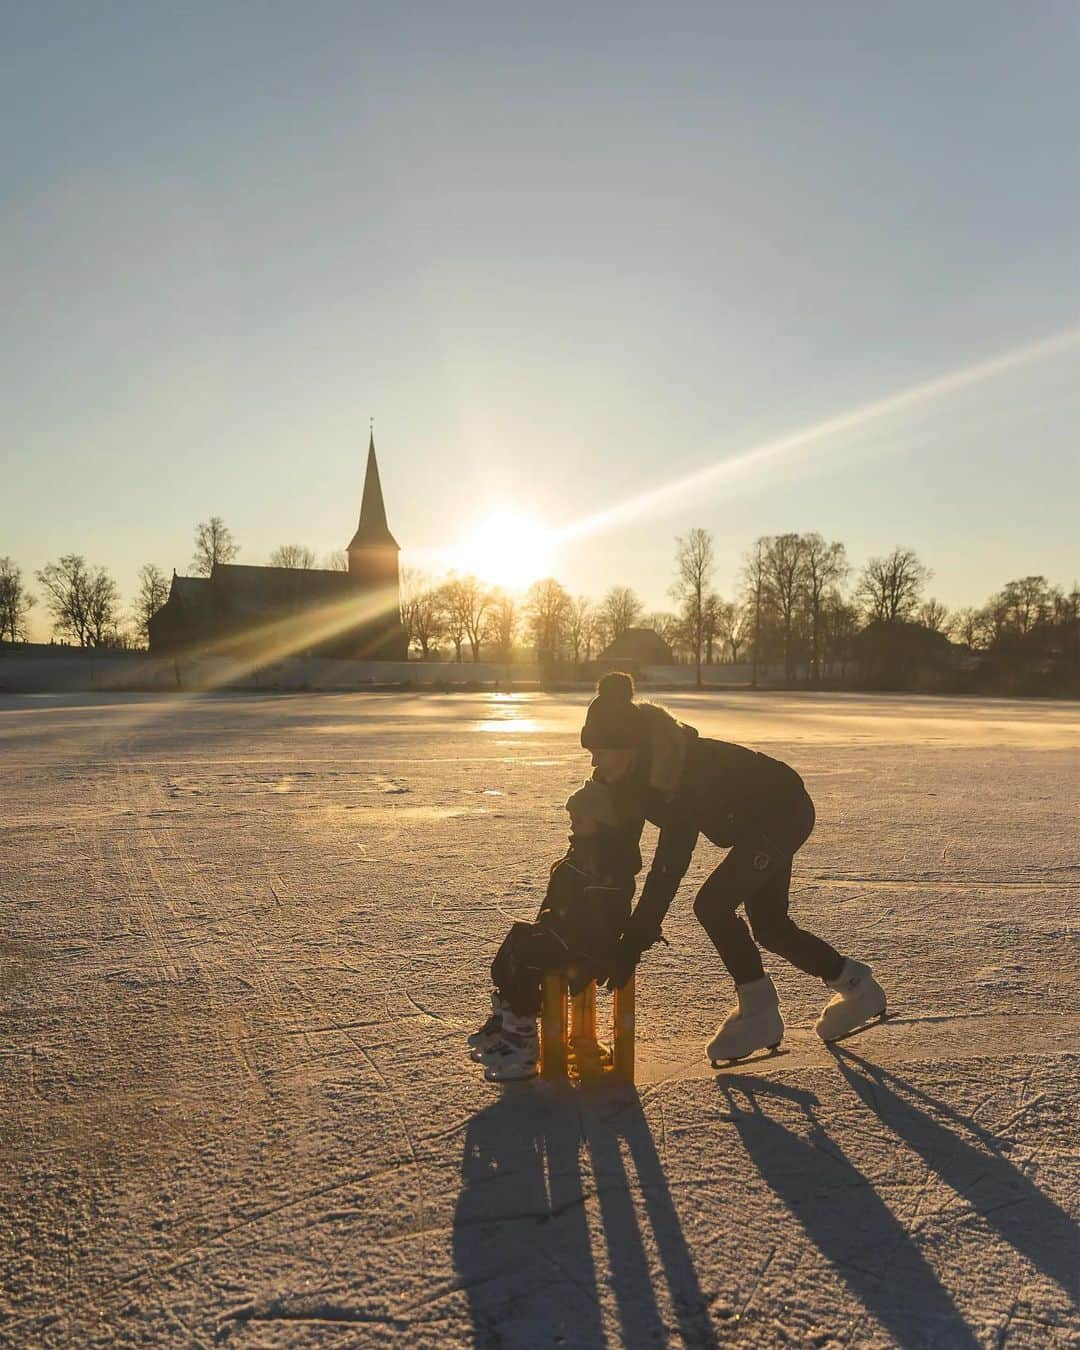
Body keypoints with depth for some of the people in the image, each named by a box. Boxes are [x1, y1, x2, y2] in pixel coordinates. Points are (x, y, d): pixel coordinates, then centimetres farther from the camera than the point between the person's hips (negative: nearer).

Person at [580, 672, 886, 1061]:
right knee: (770, 927, 14)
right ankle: (856, 985, 34)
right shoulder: (641, 770, -11)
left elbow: (671, 862, -37)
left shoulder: (681, 769, -36)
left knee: (713, 904, -18)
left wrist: (635, 940, -35)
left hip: (784, 812, -9)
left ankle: (759, 1011, -2)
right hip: (760, 823, 9)